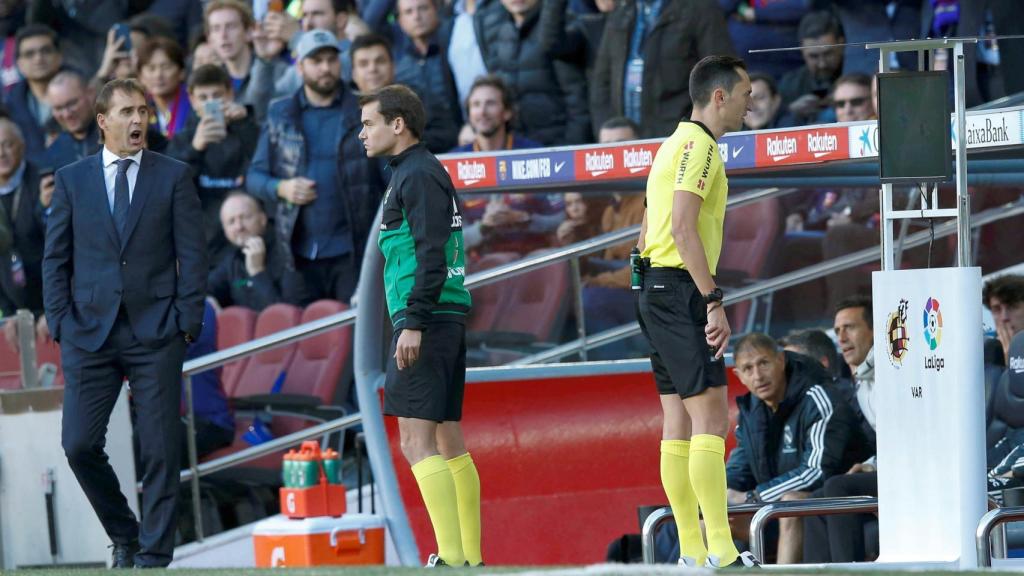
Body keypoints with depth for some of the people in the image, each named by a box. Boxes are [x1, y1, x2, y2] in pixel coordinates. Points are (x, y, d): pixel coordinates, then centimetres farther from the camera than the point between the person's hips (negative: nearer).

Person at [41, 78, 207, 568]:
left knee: (160, 449, -2)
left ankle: (154, 554, 6)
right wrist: (61, 323, -1)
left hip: (156, 332, -1)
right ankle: (123, 536, 17)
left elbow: (192, 254, 2)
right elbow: (55, 257, 9)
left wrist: (188, 321, -6)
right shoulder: (72, 179, 8)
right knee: (79, 444, -3)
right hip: (91, 333, 1)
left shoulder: (173, 177, 5)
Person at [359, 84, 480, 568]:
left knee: (417, 441, -13)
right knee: (448, 441, 10)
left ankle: (452, 559, -19)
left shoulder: (418, 175, -10)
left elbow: (431, 255, -18)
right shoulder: (421, 173, 21)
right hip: (448, 322, 10)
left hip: (427, 319, -10)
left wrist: (413, 322, -22)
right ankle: (471, 560, 9)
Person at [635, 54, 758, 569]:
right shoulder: (699, 145, -11)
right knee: (711, 416, -13)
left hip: (658, 290, 10)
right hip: (681, 291, -10)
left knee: (679, 423, 8)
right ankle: (720, 551, -18)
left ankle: (692, 552, 8)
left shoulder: (677, 143, 20)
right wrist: (714, 300, -20)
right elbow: (683, 227, -21)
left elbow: (649, 235, 22)